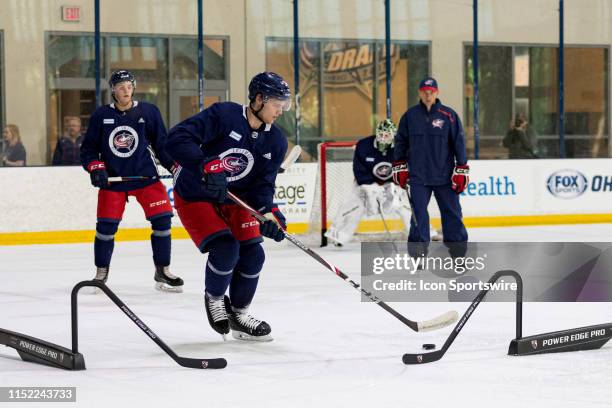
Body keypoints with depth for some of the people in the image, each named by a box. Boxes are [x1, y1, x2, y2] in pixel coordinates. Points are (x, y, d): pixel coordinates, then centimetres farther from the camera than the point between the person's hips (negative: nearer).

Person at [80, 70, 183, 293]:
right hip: (112, 178, 0)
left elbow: (162, 144, 3)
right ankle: (101, 273, 17)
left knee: (162, 220, -8)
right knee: (106, 225, -2)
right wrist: (95, 167, -11)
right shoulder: (101, 115, -1)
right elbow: (88, 148, 5)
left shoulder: (149, 112, -2)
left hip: (145, 174, 0)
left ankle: (162, 272, 6)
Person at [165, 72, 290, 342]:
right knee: (225, 249, -21)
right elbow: (176, 139, -31)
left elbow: (263, 185, -5)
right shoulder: (223, 115, -24)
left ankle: (239, 314, 21)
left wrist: (269, 213, -24)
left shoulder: (276, 142, -5)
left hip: (234, 199, 6)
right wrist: (205, 167, -42)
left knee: (252, 255, -2)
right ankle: (214, 297, 9)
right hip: (194, 196, -6)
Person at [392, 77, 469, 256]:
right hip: (418, 176, 1)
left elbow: (459, 143, 0)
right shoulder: (410, 116, 3)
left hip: (445, 175, -1)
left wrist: (461, 170, -4)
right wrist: (399, 167, 10)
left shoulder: (449, 115, -2)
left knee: (452, 212, 3)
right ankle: (418, 254, 6)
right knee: (418, 214, -1)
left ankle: (458, 251, 12)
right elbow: (401, 141, 13)